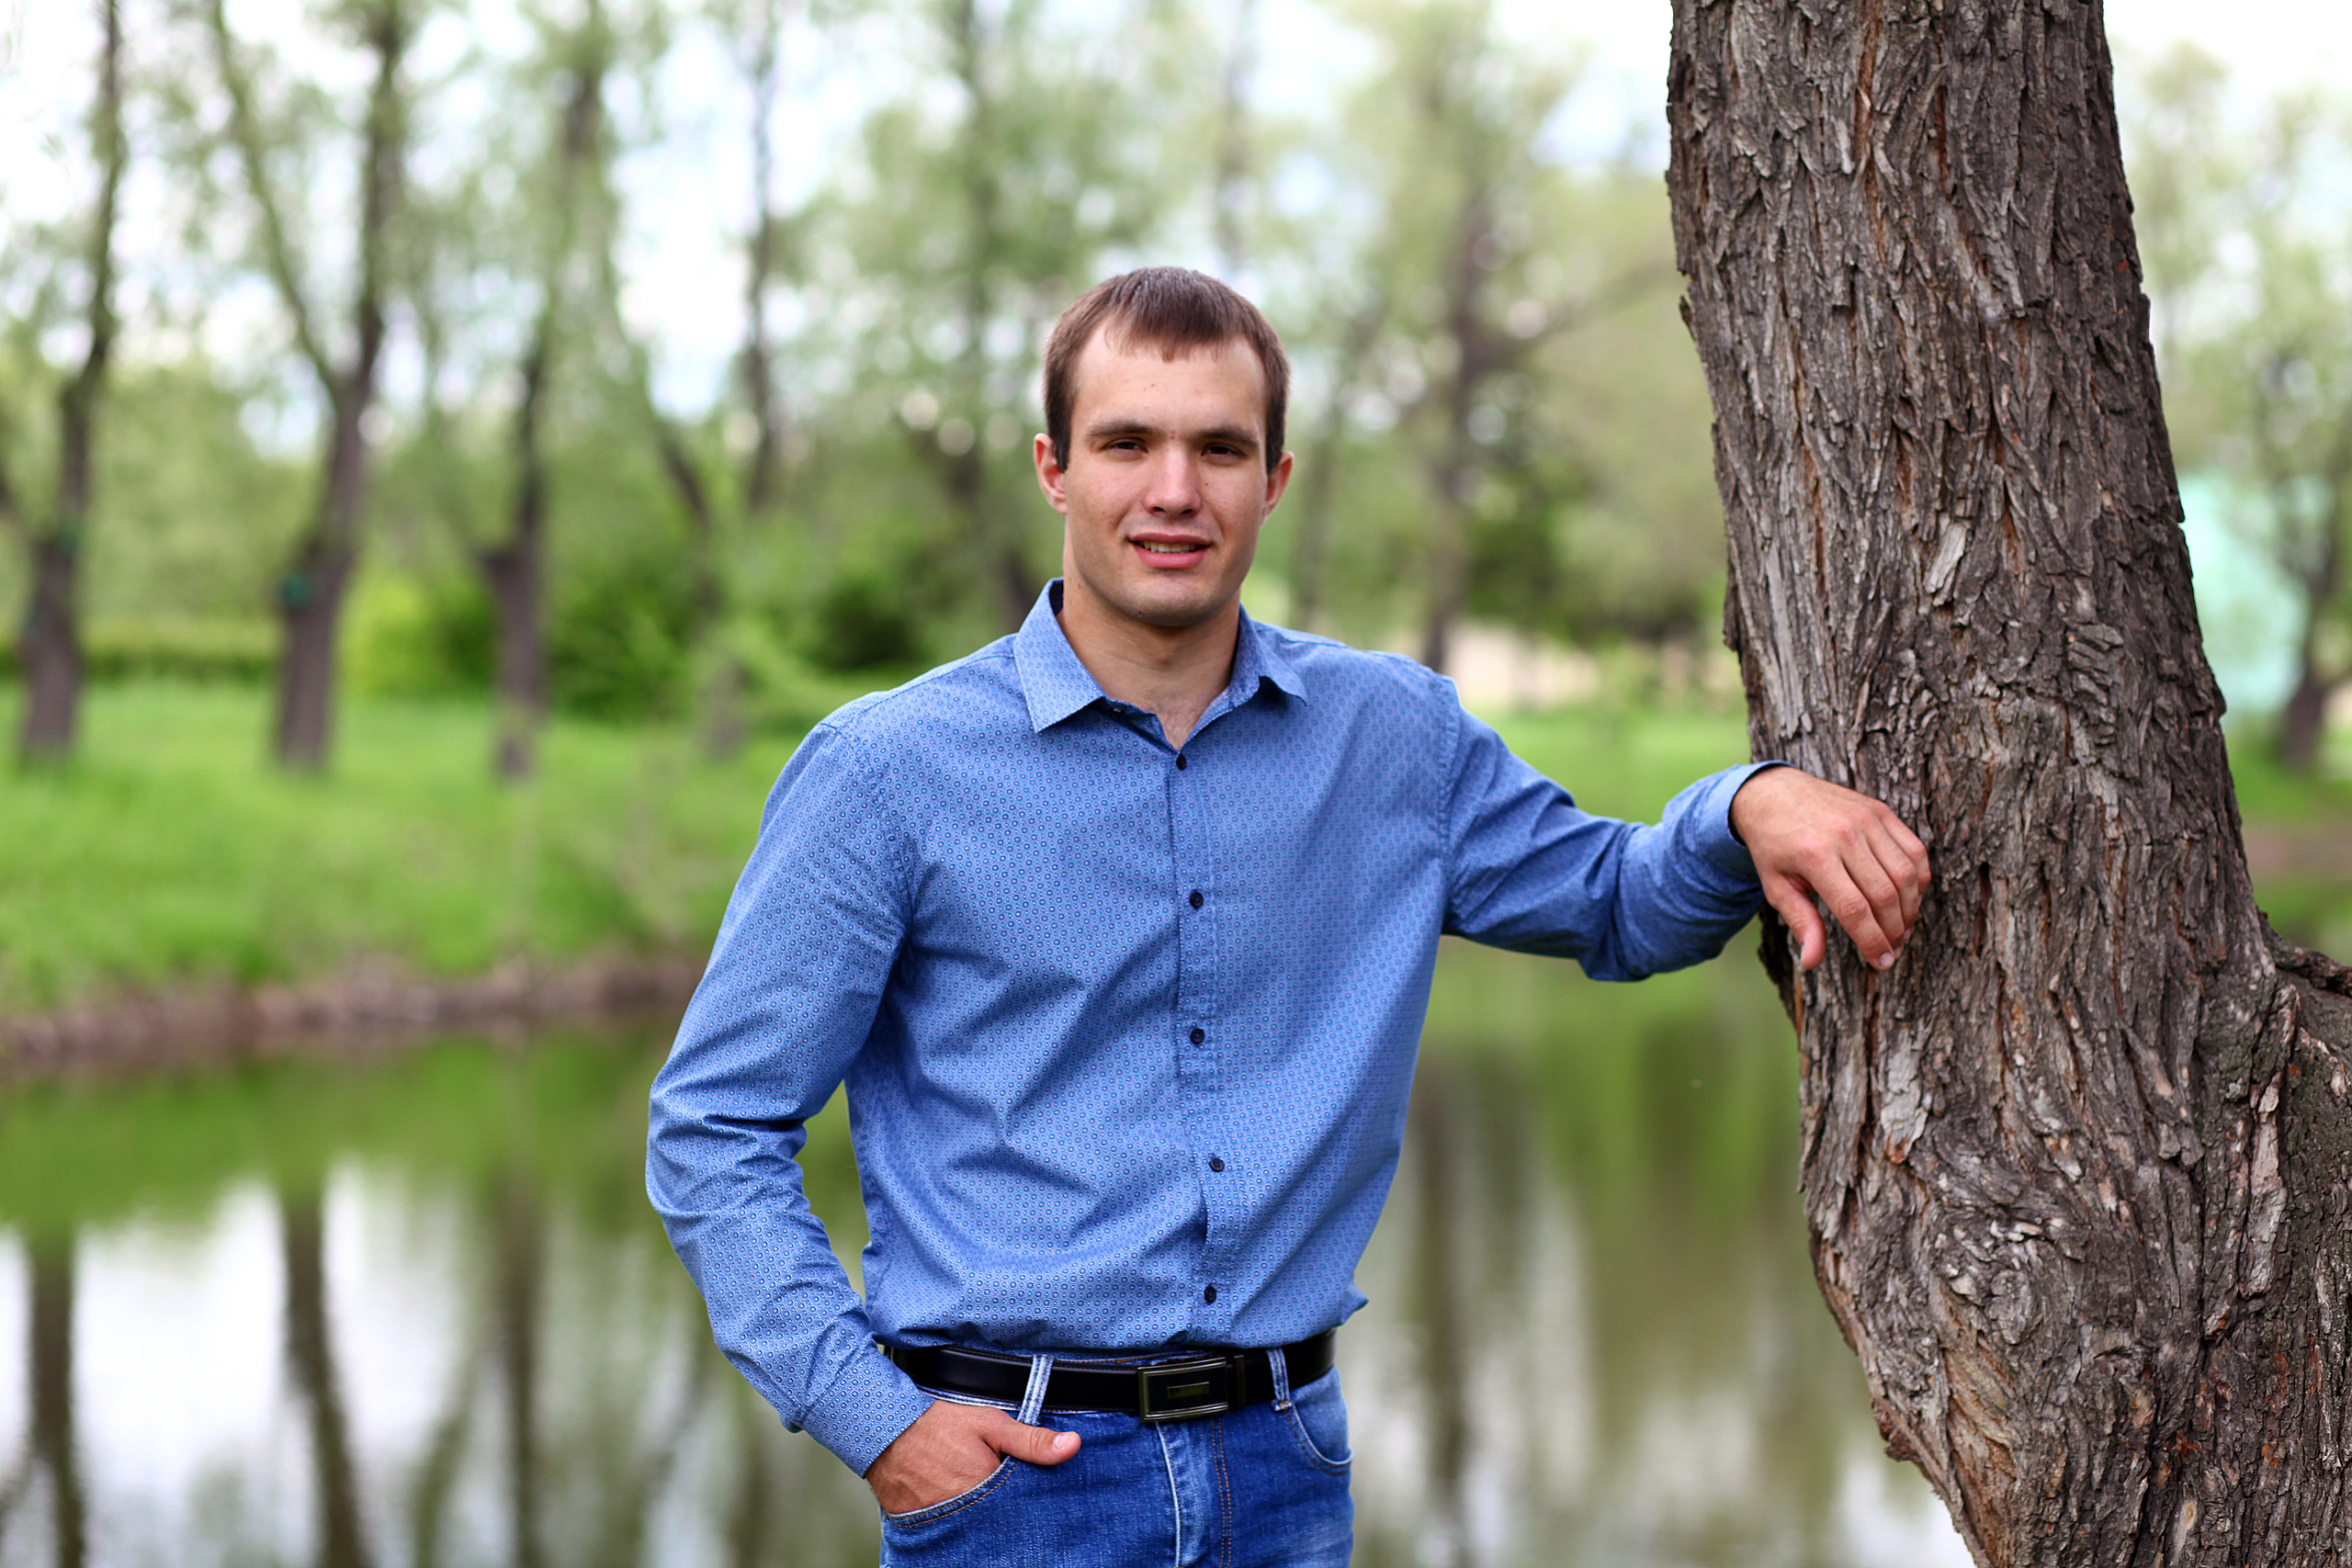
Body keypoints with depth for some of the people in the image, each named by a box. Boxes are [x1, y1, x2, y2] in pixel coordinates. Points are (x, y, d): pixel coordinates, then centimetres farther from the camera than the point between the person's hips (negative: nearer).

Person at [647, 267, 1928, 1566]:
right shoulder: (888, 770, -7)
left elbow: (1613, 905, 19)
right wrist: (870, 1414, -13)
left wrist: (1750, 804, -2)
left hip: (1288, 1461, 4)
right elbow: (715, 1131, -4)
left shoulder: (1393, 737, 4)